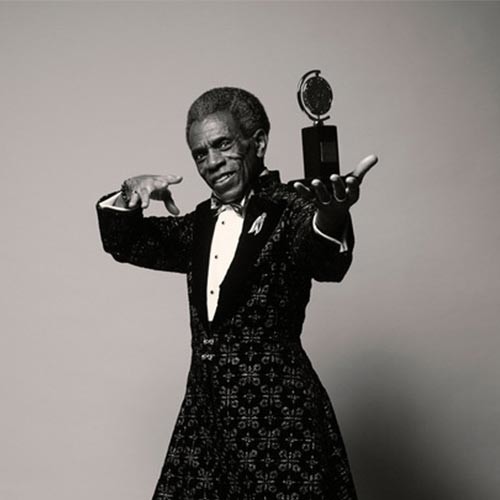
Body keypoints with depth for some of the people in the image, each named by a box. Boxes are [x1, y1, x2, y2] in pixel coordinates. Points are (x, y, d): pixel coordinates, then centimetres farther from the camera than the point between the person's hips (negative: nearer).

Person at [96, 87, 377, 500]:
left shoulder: (289, 206, -7)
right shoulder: (203, 224, 10)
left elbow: (327, 263, -27)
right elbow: (125, 243, 21)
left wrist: (330, 218, -49)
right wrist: (130, 196, 1)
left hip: (278, 416, -5)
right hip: (205, 413, 6)